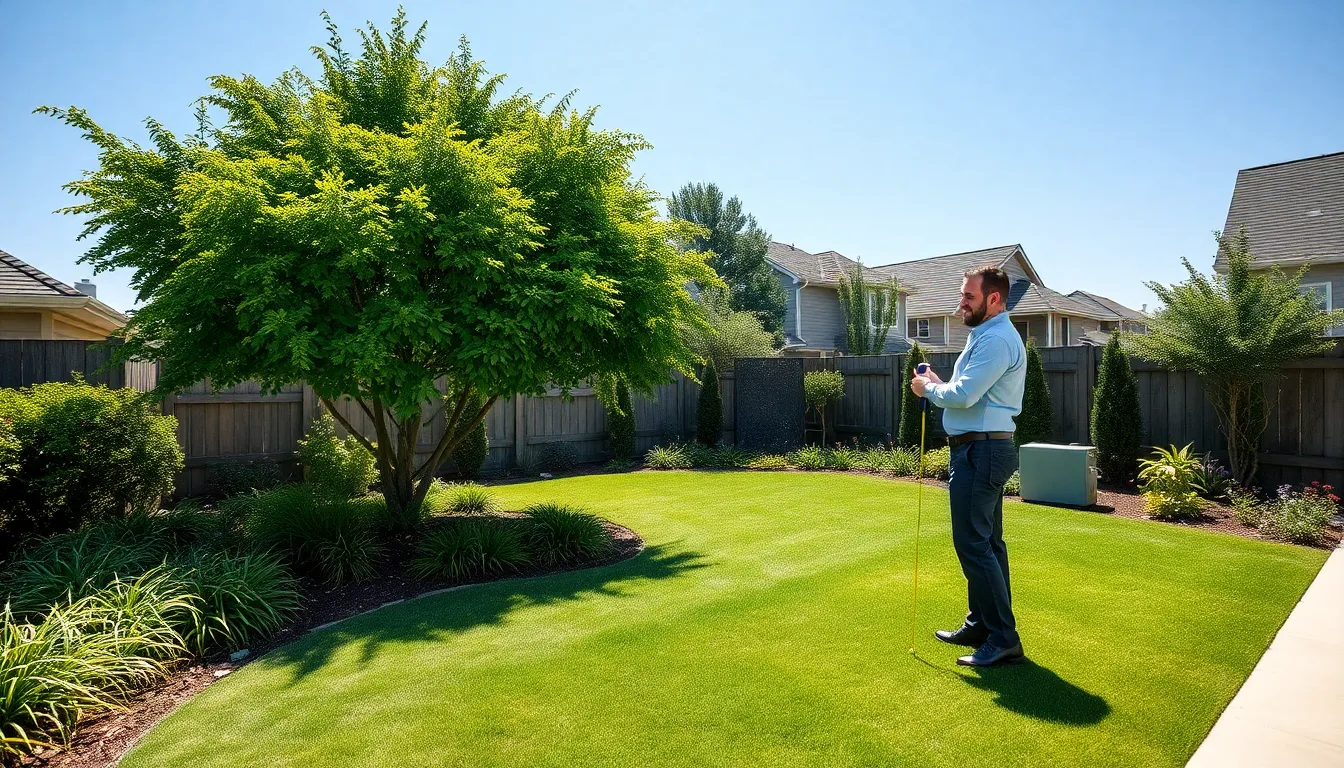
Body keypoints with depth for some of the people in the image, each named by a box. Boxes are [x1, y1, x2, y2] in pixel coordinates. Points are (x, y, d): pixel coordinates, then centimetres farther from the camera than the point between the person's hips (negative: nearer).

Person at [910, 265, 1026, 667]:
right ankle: (981, 624, 27)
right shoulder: (988, 335, 19)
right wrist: (940, 384, 6)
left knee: (974, 544, -8)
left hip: (981, 451, -11)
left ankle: (1004, 639, 0)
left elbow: (964, 395, -24)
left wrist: (928, 388, -6)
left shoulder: (996, 339, -16)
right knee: (986, 542, 16)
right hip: (985, 449, 11)